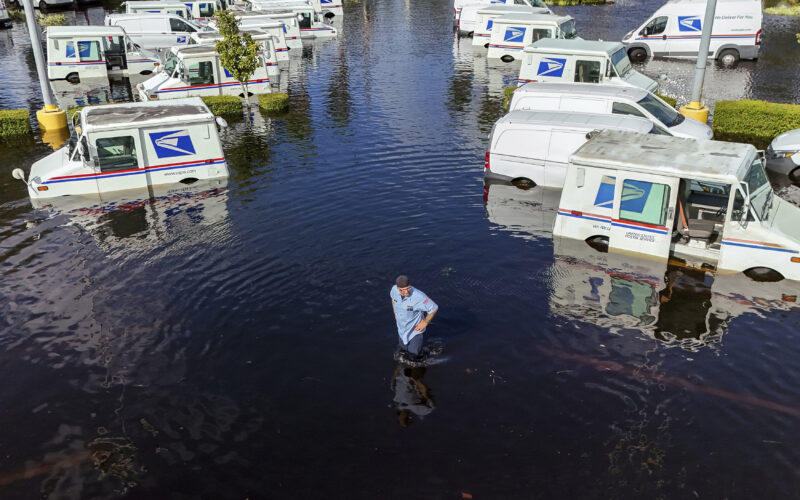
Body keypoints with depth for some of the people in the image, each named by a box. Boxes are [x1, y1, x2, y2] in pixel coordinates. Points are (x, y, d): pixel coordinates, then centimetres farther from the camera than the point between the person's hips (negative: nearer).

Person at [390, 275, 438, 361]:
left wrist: (425, 322, -15)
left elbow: (435, 308, -23)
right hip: (401, 327, 5)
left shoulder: (419, 296, -38)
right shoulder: (394, 289, -21)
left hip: (415, 328, -5)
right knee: (403, 349, 26)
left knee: (414, 353, 10)